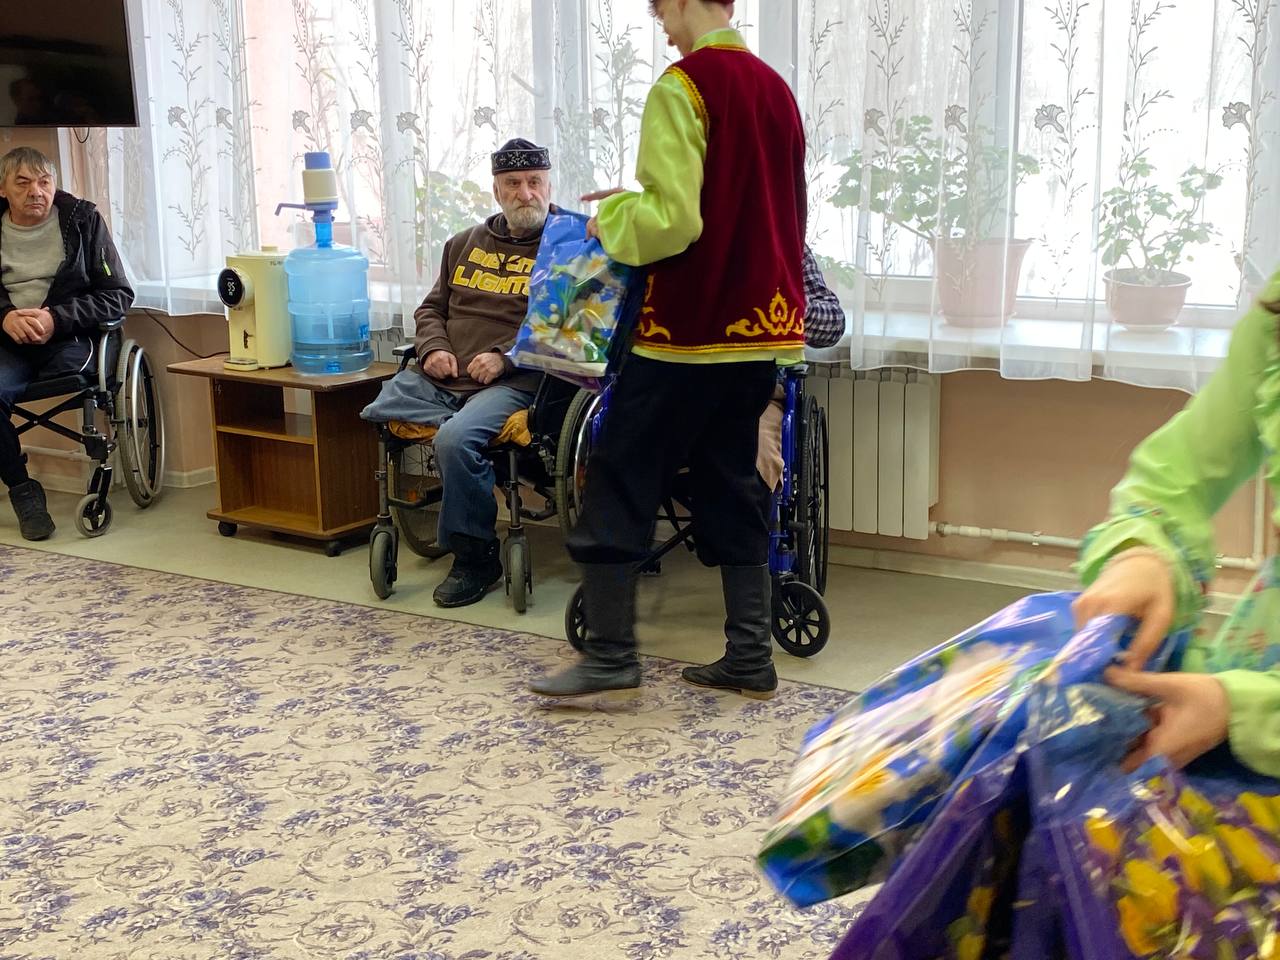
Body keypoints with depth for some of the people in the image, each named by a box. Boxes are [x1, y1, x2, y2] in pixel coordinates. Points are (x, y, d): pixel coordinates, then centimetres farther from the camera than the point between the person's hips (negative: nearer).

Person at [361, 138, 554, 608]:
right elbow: (431, 308, 26)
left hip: (513, 382, -6)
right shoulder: (465, 243, 22)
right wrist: (434, 348, 4)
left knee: (456, 440, -34)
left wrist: (507, 358, -17)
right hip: (439, 378, 6)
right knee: (364, 419, -16)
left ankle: (476, 556, -15)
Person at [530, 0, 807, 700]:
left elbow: (672, 219, -20)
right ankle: (750, 658, 15)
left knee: (620, 481, 3)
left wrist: (614, 217, -1)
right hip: (761, 326, 7)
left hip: (689, 328, -7)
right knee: (731, 485, 13)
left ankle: (610, 657, 6)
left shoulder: (683, 87, -12)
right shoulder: (775, 89, 12)